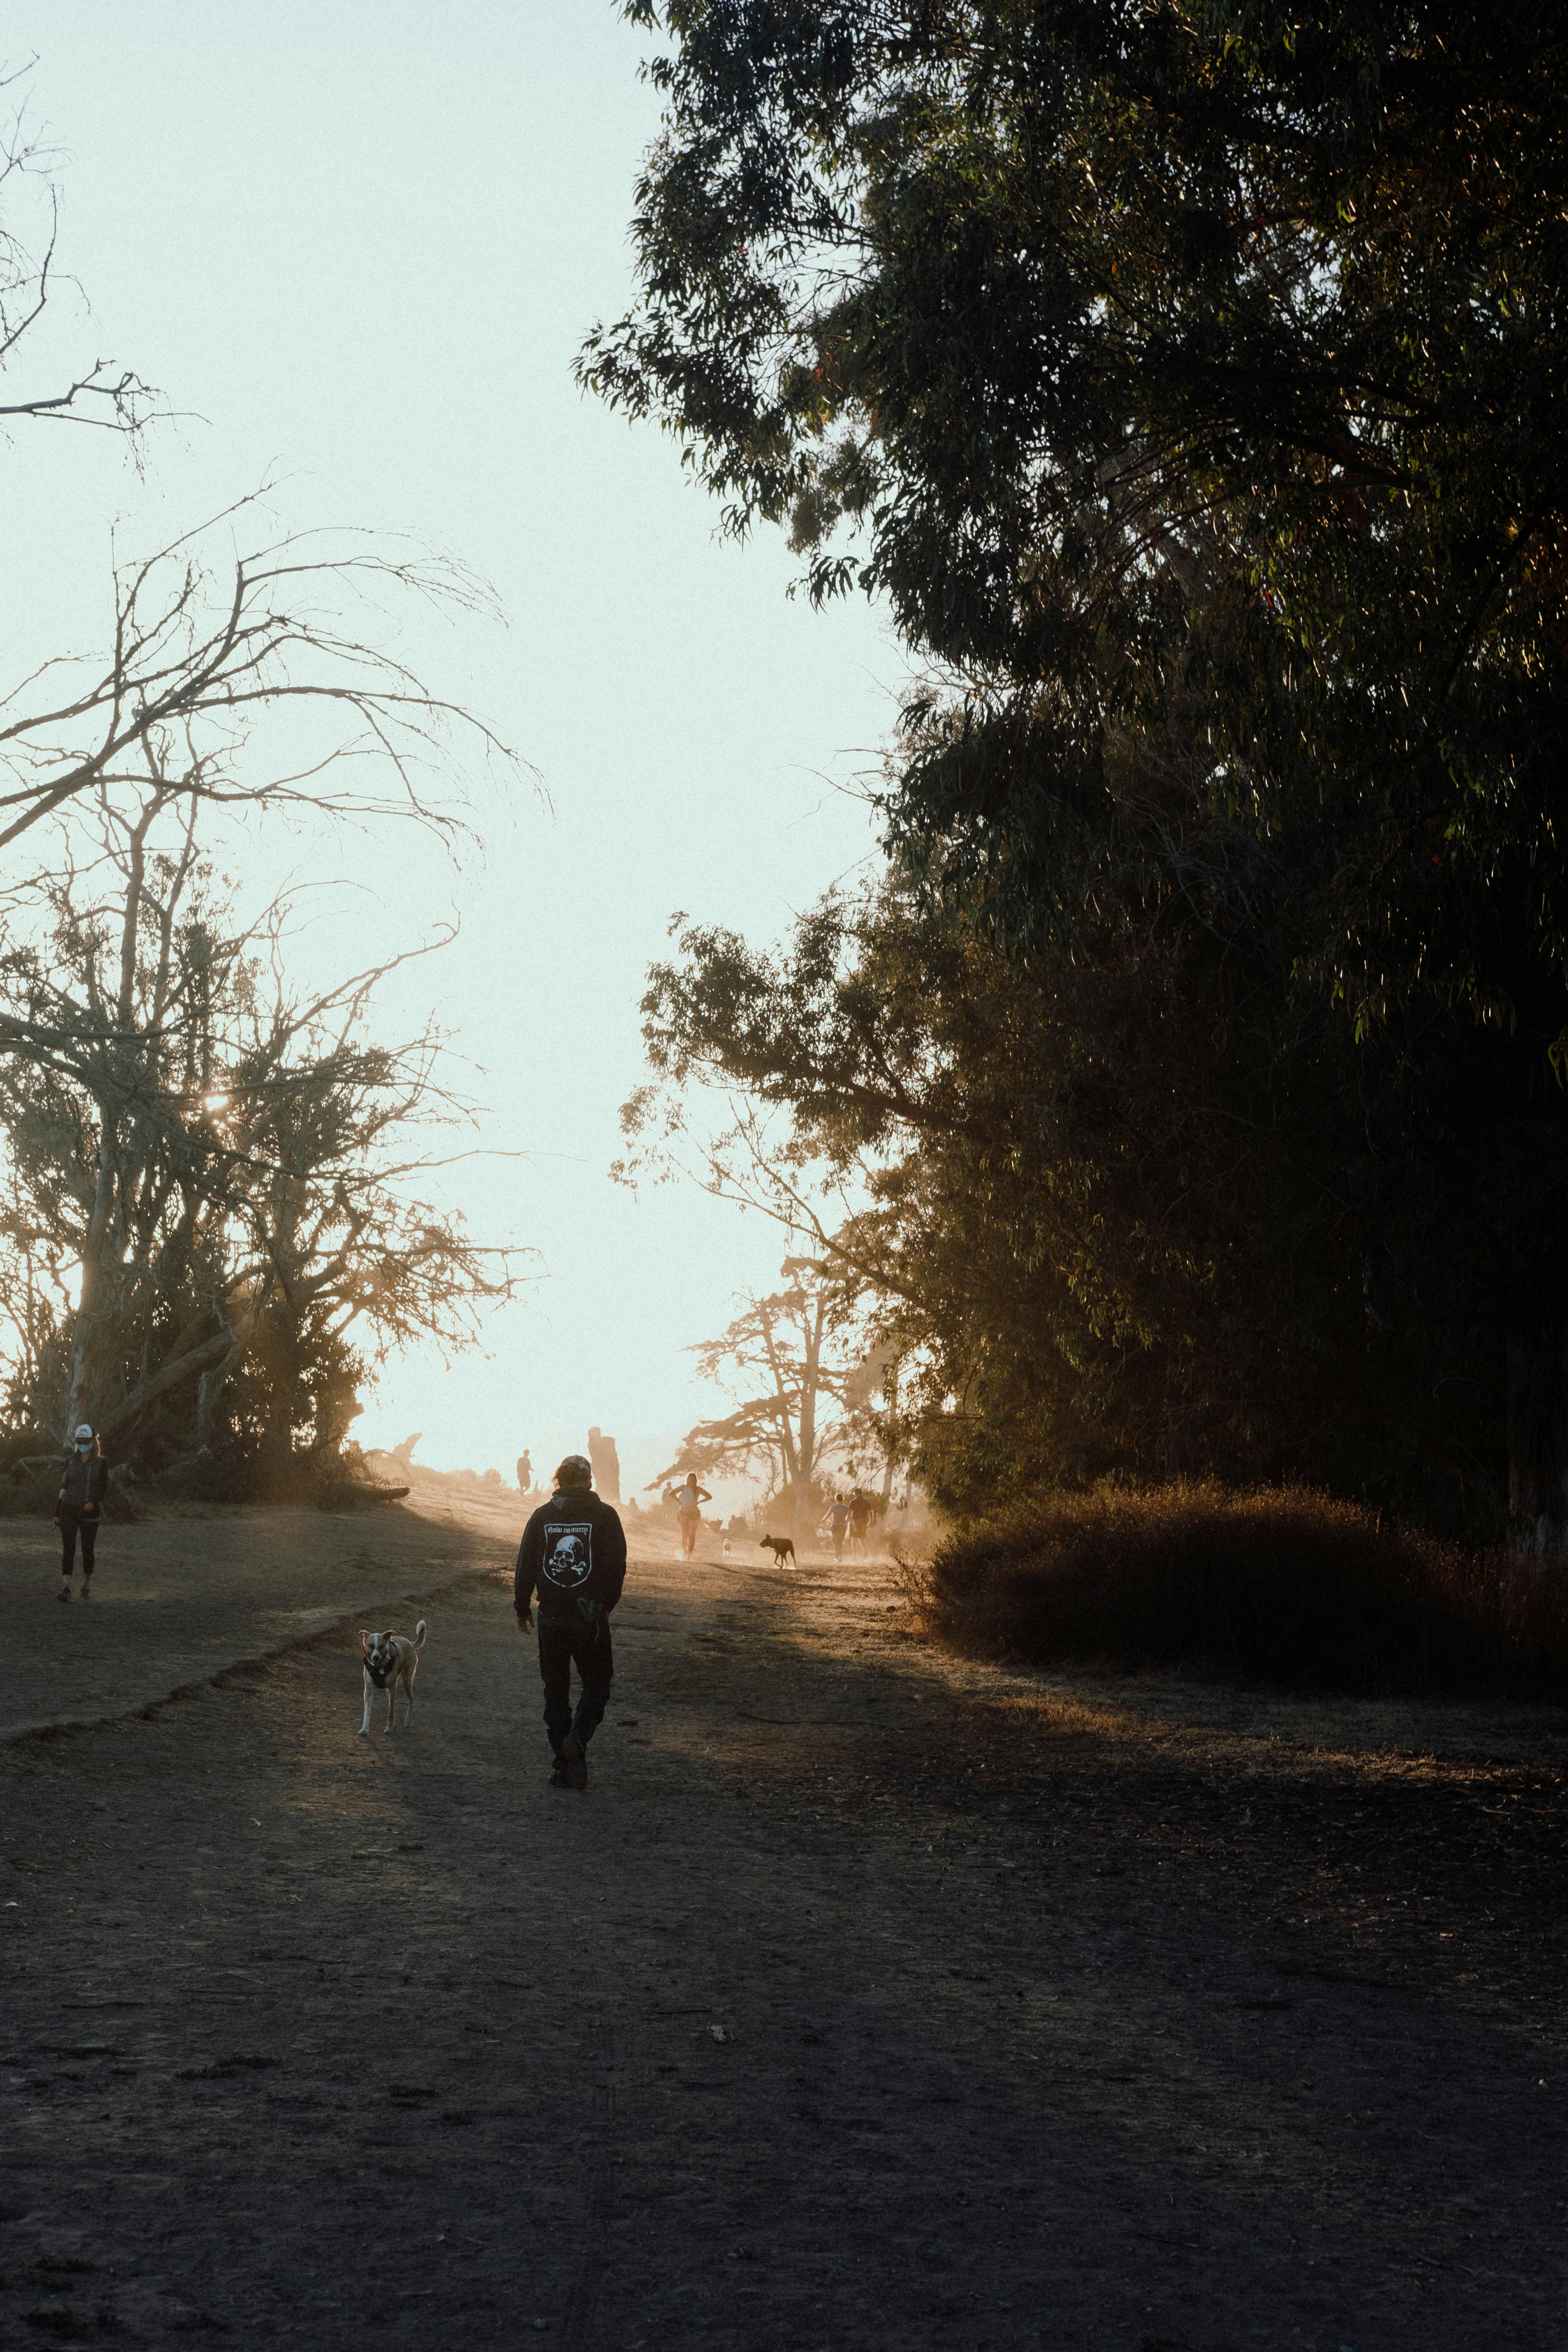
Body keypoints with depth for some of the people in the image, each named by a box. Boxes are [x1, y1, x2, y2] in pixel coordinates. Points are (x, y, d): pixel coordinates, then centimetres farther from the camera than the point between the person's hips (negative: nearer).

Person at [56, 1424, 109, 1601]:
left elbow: (104, 1488, 0)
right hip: (69, 1510, 1)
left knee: (88, 1550, 5)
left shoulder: (100, 1463, 3)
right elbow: (63, 1486, 12)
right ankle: (66, 1588, -14)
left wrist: (94, 1502, -19)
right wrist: (57, 1512, 10)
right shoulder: (71, 1460, 9)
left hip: (90, 1512, -1)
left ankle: (86, 1586, 21)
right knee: (68, 1549, -8)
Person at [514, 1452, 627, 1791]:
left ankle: (564, 1766, 10)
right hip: (591, 1618, -2)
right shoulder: (604, 1516, -5)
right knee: (597, 1686, 11)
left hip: (551, 1618, 2)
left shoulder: (543, 1516, 2)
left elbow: (525, 1567, 4)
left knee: (556, 1690, 12)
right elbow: (616, 1568, -6)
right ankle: (578, 1738, -15)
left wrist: (522, 1609, 16)